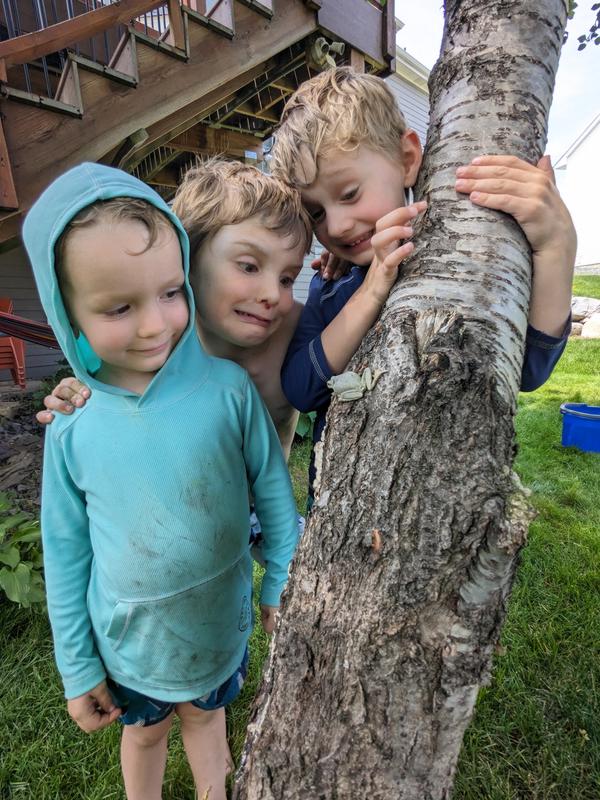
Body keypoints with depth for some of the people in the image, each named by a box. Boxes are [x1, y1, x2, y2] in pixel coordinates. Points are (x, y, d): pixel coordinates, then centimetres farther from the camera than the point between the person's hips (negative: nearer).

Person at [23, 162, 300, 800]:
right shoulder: (71, 431, -18)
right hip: (129, 643, 1)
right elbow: (65, 558, -6)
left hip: (220, 626, -1)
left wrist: (280, 587, -3)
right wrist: (78, 670, 3)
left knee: (205, 713, 28)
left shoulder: (228, 390, -24)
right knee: (145, 729, 29)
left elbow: (274, 493, -12)